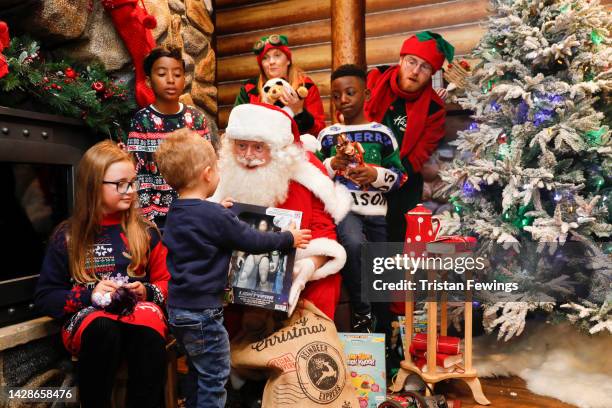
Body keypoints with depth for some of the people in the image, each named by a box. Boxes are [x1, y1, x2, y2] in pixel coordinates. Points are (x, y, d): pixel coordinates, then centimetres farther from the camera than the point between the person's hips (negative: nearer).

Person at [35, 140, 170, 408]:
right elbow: (44, 297, 8)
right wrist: (88, 295, -9)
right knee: (103, 330, -36)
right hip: (87, 314, 0)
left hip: (138, 309, 0)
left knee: (150, 337, -35)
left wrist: (147, 292, -8)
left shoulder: (145, 231, 7)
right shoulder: (66, 237, 5)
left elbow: (165, 281, 14)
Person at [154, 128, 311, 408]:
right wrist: (290, 238, -1)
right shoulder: (216, 216, -21)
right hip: (202, 311, -9)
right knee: (215, 377, 7)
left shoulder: (176, 212, 4)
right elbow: (253, 241, -14)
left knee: (199, 374, 23)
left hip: (178, 307, 9)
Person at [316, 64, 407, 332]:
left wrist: (376, 174, -13)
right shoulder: (327, 135, 7)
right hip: (343, 207, -2)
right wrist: (332, 166, -9)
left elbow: (400, 177, 6)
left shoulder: (382, 133, 6)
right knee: (354, 244, -33)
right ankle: (361, 313, -11)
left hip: (377, 212, 2)